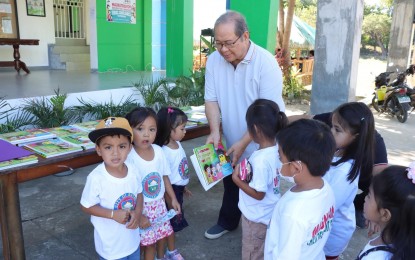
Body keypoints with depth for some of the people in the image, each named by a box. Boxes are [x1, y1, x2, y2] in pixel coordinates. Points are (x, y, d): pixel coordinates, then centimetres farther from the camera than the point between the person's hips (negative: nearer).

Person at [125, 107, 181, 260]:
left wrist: (173, 198, 8)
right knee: (149, 243, 4)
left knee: (163, 234, 22)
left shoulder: (158, 151, -8)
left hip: (159, 203, 6)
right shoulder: (129, 157, -25)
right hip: (141, 207, -5)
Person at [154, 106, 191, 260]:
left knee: (175, 220, 21)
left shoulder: (178, 144, -2)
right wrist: (170, 201, -16)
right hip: (171, 190, -8)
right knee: (172, 221, 11)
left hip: (179, 188, 8)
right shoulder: (164, 152, -28)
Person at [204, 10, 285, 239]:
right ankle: (227, 222, 45)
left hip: (261, 146, -4)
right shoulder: (214, 60, -8)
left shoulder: (265, 63, -23)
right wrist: (215, 131, -17)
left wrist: (243, 143, -25)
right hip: (231, 143, 4)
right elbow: (211, 99, -2)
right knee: (230, 184, 22)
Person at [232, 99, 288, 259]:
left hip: (256, 217, -8)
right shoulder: (276, 149, -8)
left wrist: (236, 179, -19)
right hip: (269, 213, 8)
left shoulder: (261, 160, -34)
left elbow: (258, 194, -27)